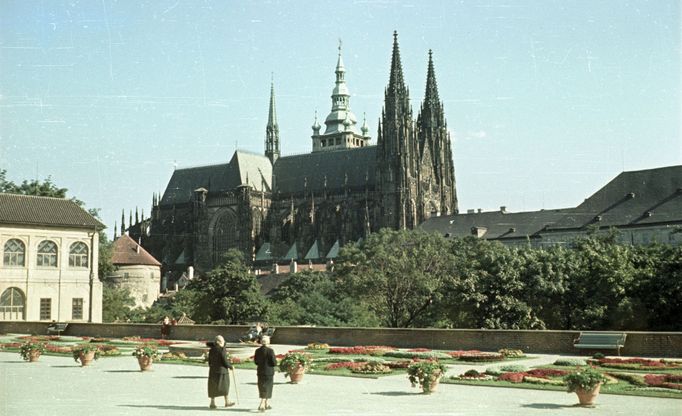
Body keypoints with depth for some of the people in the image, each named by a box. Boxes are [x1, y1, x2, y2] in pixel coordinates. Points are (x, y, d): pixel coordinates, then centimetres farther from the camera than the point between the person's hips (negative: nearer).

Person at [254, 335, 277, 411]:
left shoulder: (257, 351, -1)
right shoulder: (270, 351, -16)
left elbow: (256, 362, 6)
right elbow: (274, 363, -16)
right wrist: (275, 361, 6)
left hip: (260, 372, 5)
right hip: (269, 372, -5)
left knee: (262, 388, 17)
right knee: (266, 389, 3)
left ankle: (266, 404, 29)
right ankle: (261, 405, -6)